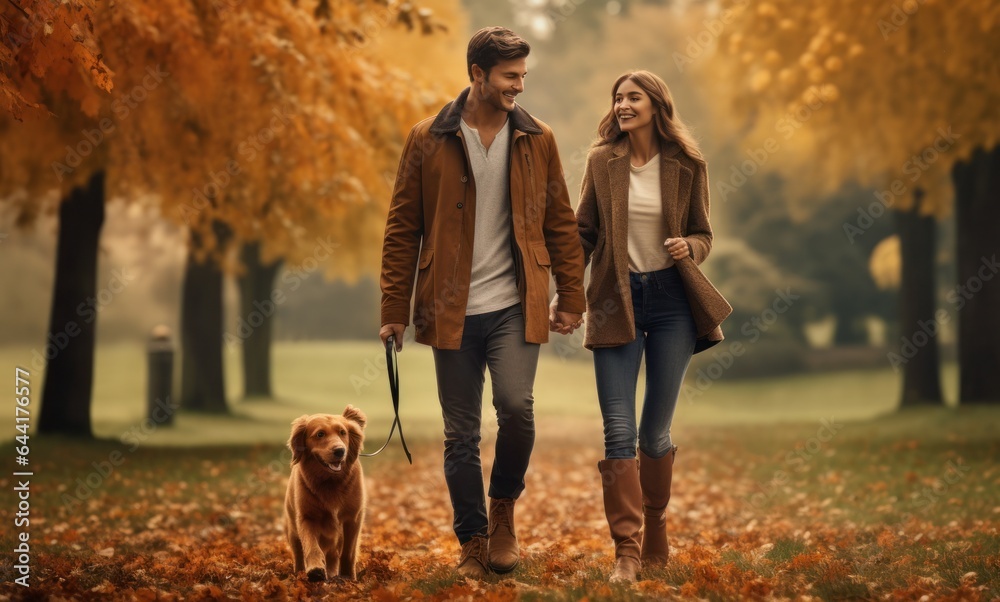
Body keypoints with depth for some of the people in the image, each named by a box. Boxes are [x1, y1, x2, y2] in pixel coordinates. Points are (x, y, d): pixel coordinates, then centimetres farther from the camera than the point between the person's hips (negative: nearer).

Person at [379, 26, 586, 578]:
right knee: (461, 434, 4)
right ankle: (473, 543, 19)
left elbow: (561, 223, 10)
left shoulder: (538, 140, 5)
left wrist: (571, 296, 5)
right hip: (451, 310, 0)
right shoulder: (428, 140, 0)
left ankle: (503, 509, 9)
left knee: (516, 408, -18)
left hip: (514, 306, 0)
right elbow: (402, 228, 2)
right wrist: (395, 310, -2)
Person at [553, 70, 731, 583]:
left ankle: (655, 536, 25)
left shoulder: (688, 165, 0)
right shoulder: (602, 161, 2)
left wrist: (688, 247, -15)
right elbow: (583, 233, 6)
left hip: (671, 300, 0)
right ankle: (627, 549, -4)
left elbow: (703, 235, 8)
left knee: (656, 431, 8)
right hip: (616, 301, 0)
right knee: (619, 430, -7)